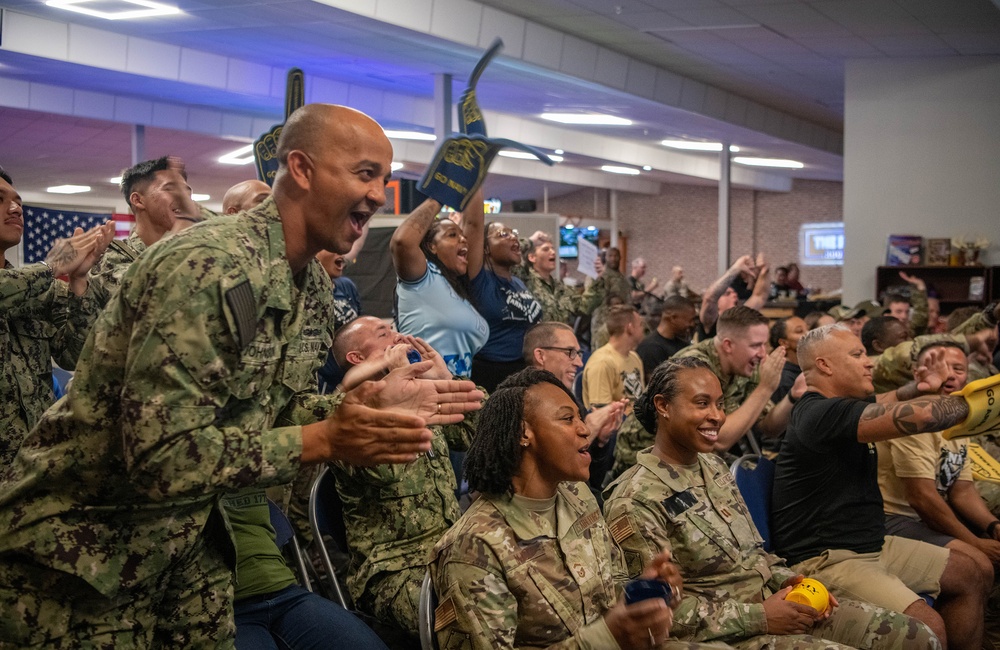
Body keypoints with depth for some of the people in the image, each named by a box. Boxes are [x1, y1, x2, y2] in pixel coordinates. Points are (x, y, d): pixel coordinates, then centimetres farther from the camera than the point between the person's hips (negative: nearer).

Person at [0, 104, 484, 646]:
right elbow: (162, 455, -31)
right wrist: (325, 441, -28)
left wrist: (369, 405, -7)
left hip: (185, 540, 8)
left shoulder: (312, 284, 3)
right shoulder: (207, 268, -27)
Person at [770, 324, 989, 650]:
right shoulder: (823, 414, -22)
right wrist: (973, 400, -9)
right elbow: (921, 415, -29)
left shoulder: (843, 404, 11)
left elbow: (890, 401, 28)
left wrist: (920, 387, 4)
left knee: (970, 578, 15)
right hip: (827, 559, -11)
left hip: (874, 544, 11)